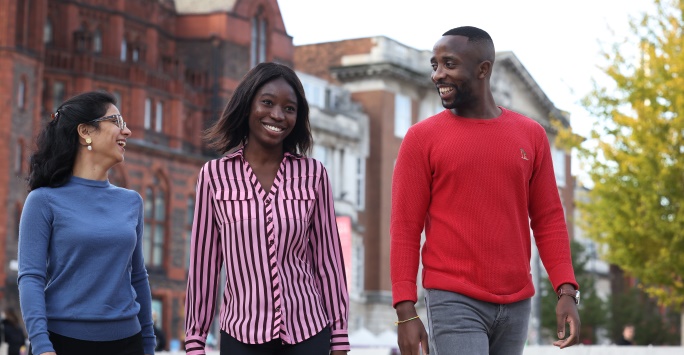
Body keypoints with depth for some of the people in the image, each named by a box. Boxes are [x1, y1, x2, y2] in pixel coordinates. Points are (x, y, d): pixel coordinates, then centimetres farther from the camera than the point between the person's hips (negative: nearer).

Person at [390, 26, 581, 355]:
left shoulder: (531, 135, 7)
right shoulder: (422, 138, -1)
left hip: (517, 304, 4)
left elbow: (548, 220, 9)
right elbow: (405, 229, -3)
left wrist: (567, 291, -2)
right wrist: (406, 311, -10)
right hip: (454, 302, -4)